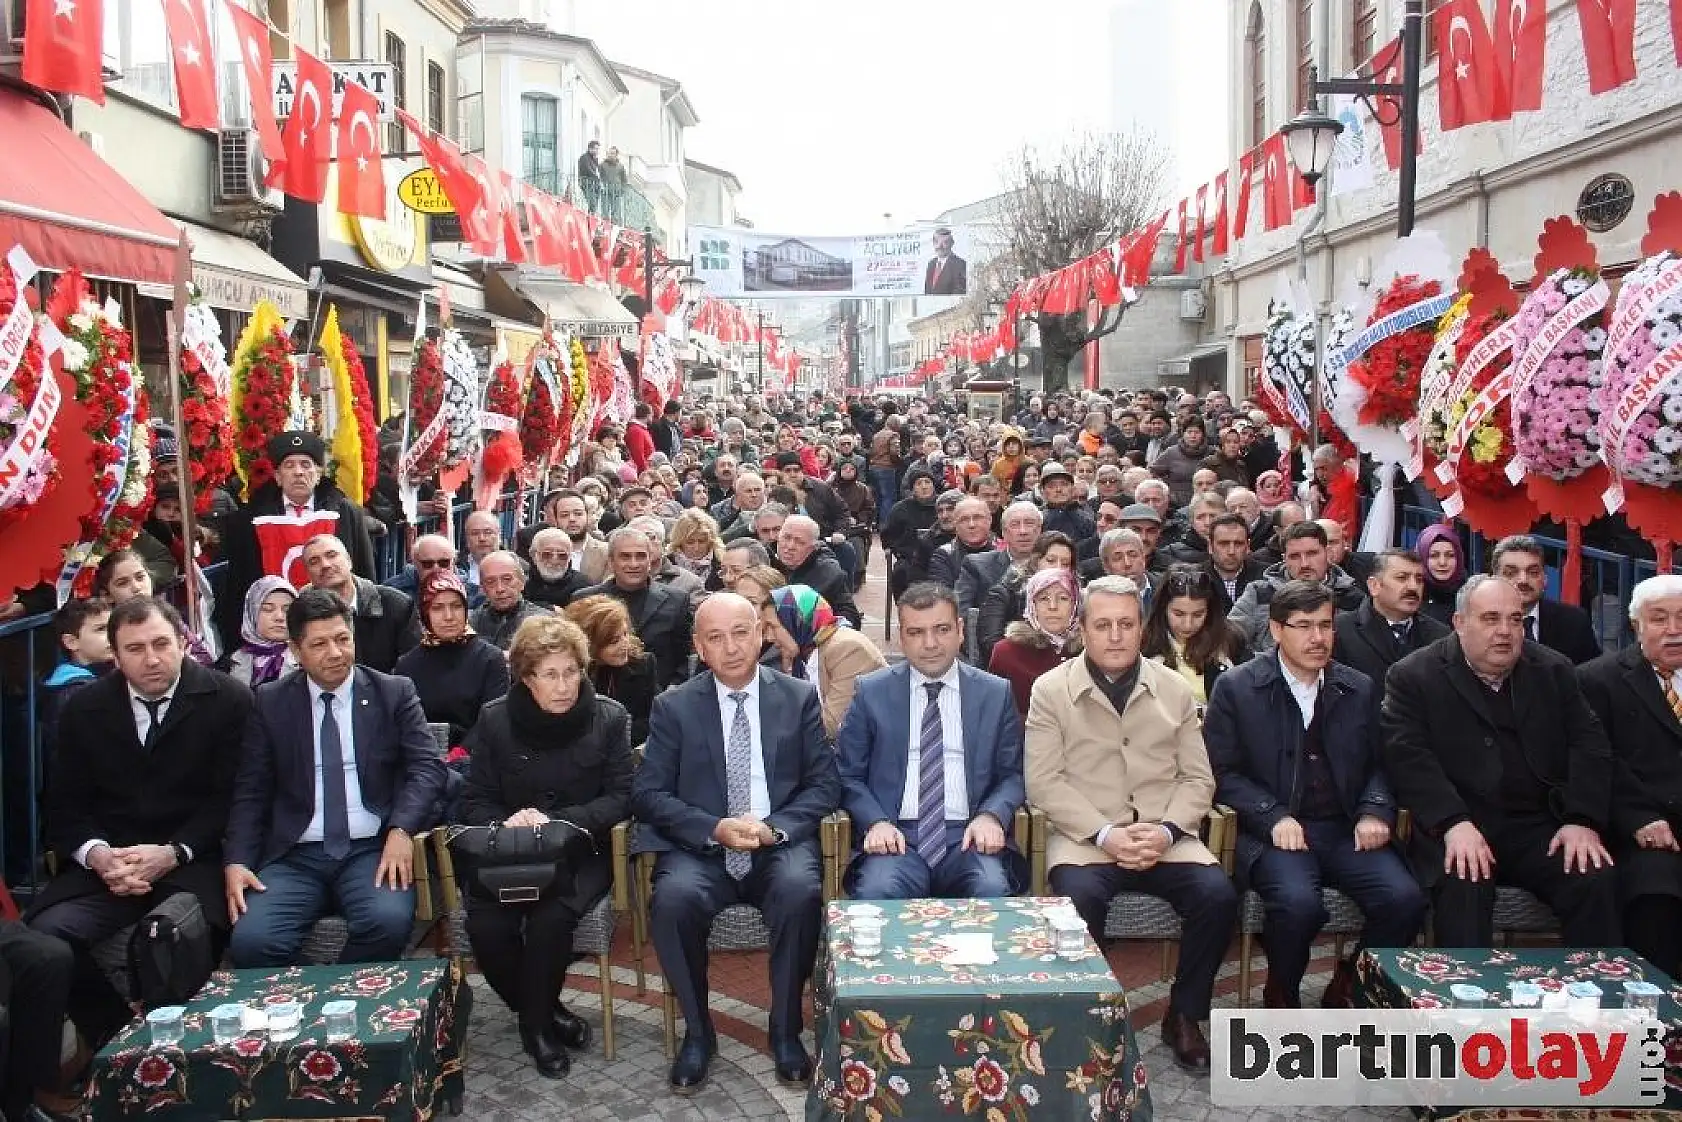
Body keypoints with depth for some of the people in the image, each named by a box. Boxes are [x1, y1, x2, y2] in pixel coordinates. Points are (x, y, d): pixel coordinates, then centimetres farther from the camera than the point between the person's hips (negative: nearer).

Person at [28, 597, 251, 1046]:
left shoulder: (229, 700, -2)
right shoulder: (84, 708, 9)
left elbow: (231, 799, -4)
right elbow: (65, 806, 9)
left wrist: (172, 853, -17)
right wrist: (97, 854, -13)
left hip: (194, 861, -3)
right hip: (108, 861, 4)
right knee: (45, 935, -25)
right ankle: (115, 1036, -2)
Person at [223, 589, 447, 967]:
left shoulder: (395, 693, 7)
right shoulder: (270, 703, 11)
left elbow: (427, 766, 0)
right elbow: (250, 791, 9)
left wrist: (401, 830, -18)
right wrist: (236, 861, -7)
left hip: (373, 849, -1)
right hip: (295, 855, 1)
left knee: (389, 921, -31)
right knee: (250, 940, -27)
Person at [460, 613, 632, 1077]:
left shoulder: (610, 717, -2)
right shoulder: (494, 719, 2)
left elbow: (620, 797, -6)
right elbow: (476, 801, 4)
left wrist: (555, 820, -20)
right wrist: (505, 825, -20)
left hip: (580, 852, -2)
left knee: (549, 919, -31)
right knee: (486, 927, -26)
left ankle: (538, 1019, -1)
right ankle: (540, 1013, 5)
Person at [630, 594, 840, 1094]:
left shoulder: (800, 697, 8)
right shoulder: (673, 706, 6)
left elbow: (825, 784, 4)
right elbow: (648, 793, 0)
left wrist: (774, 828, -14)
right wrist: (715, 829, -15)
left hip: (780, 846, 0)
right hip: (701, 847, 0)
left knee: (801, 891, -32)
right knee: (673, 898, -31)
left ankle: (786, 1031, -9)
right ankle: (697, 1031, -7)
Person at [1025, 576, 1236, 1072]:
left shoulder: (1174, 689, 10)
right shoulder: (1051, 690, 1)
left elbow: (1197, 779, 9)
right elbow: (1045, 782, -5)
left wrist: (1166, 831, -9)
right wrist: (1105, 835, -14)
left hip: (1165, 838, 3)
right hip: (1086, 837, -3)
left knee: (1217, 896, -22)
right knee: (1080, 897, -33)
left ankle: (1184, 1016, 2)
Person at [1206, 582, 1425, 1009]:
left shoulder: (1360, 689, 15)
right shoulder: (1235, 687, 2)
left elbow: (1377, 765, 17)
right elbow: (1222, 772, -2)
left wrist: (1374, 812, -4)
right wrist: (1274, 816, -16)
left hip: (1345, 830, 4)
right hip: (1273, 831, -4)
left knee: (1405, 898, -22)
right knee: (1298, 903, -32)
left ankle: (1346, 990, 6)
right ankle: (1281, 998, 1)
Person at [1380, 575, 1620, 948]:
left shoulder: (1554, 670, 15)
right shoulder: (1414, 676, 2)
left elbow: (1589, 745, 9)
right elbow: (1408, 756, -8)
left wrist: (1583, 820, -7)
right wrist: (1454, 823, -22)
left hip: (1540, 825, 4)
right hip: (1455, 827, -3)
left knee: (1597, 878, -22)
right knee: (1463, 882, -32)